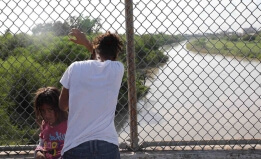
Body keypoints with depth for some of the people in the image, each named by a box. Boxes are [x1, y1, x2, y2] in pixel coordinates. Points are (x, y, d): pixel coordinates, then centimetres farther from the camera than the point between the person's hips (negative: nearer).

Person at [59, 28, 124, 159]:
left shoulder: (75, 68, 0)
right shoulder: (118, 69, 2)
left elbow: (62, 106, 12)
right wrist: (86, 43, 34)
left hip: (75, 147, 0)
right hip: (107, 146, 1)